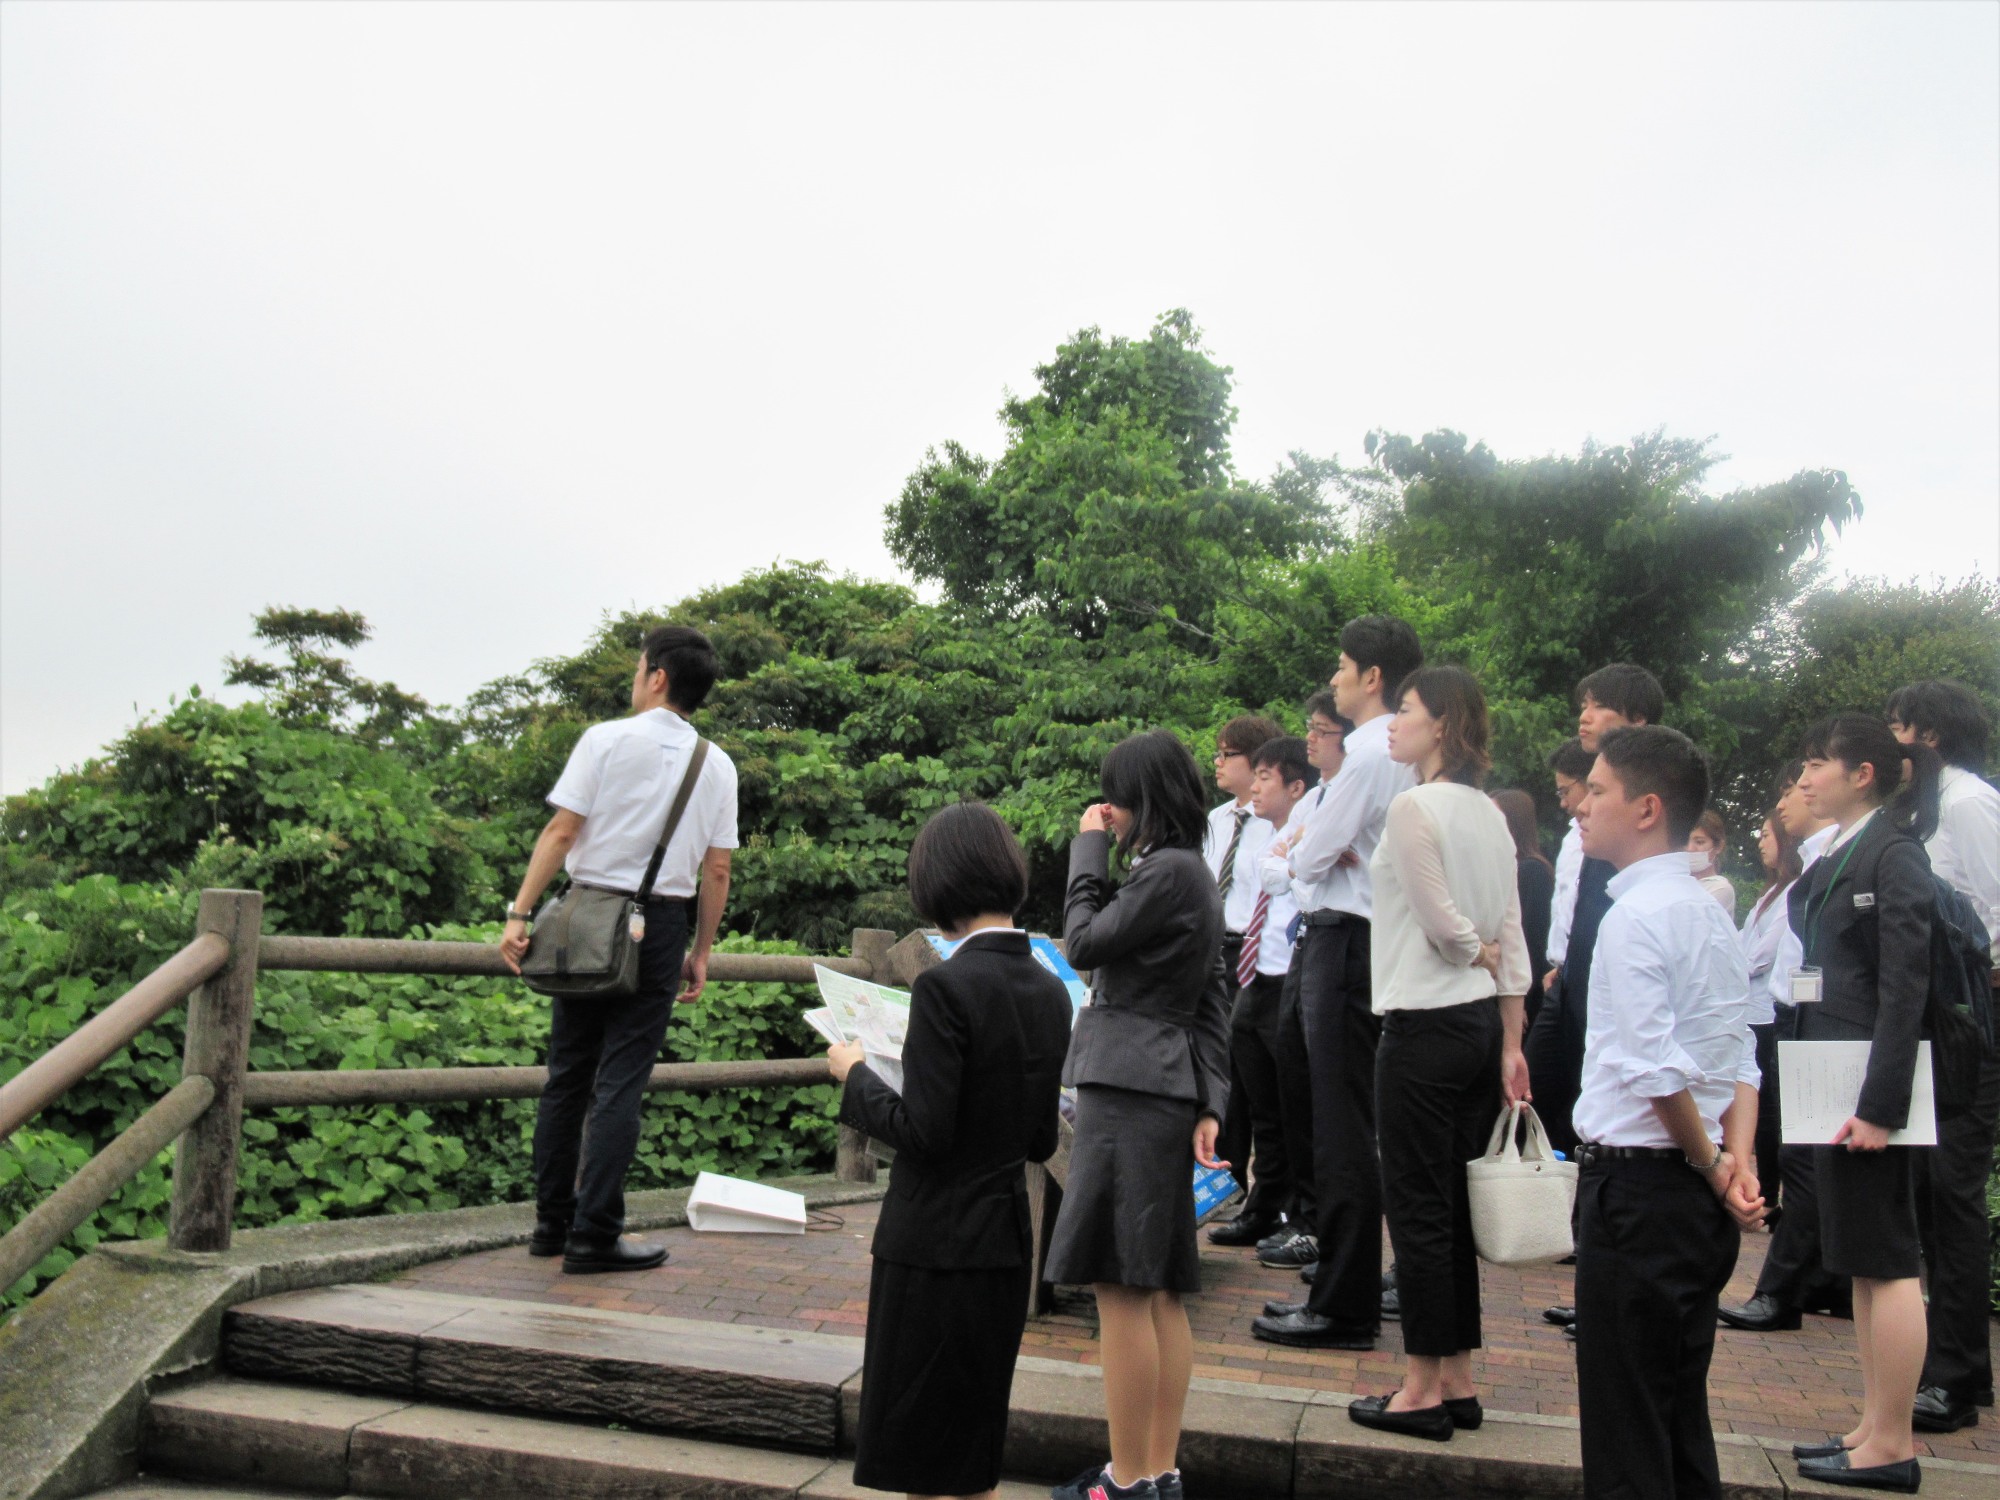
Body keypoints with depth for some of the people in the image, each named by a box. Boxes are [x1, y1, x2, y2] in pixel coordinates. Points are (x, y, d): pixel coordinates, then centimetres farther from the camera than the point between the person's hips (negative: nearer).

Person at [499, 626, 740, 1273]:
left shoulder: (607, 739, -2)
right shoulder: (717, 765, 5)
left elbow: (561, 832, -7)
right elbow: (717, 869, 5)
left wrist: (520, 913, -4)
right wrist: (700, 953, 13)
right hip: (660, 927, 0)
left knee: (568, 1075, 11)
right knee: (621, 1083, 3)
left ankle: (552, 1223, 21)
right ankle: (593, 1235, 5)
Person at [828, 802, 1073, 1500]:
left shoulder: (946, 986, -20)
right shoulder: (1050, 991, 3)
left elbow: (923, 1133, -20)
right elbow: (1041, 1141, 9)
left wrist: (856, 1074, -5)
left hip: (935, 1242, -7)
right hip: (1007, 1237, 7)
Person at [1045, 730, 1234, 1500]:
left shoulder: (1167, 871, -13)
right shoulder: (1195, 874, 18)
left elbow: (1084, 944, -9)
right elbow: (1213, 1005, 16)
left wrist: (1087, 850, 0)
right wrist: (1211, 1103, 13)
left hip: (1129, 1087, -10)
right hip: (1164, 1088, 10)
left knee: (1123, 1290, -3)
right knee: (1159, 1293, 12)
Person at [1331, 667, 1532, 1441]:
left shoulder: (1413, 806, -14)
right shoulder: (1488, 813, 10)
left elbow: (1444, 924, -15)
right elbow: (1511, 938, 11)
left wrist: (1480, 955, 7)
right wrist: (1511, 1044, 14)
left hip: (1425, 1026, -8)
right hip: (1482, 1023, 8)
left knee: (1417, 1209, 1)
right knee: (1451, 1205, 15)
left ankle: (1422, 1391, 11)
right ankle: (1458, 1382, 23)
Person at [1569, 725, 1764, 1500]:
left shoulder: (1635, 914, -17)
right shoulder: (1710, 911, 12)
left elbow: (1656, 1071, -23)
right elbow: (1741, 1058, 12)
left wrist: (1710, 1163, -9)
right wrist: (1737, 1159, 0)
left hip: (1637, 1183, -9)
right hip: (1694, 1196, 9)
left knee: (1626, 1438, 1)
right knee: (1681, 1416, 19)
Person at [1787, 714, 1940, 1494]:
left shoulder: (1894, 853, -13)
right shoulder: (1834, 859, 13)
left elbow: (1904, 989, -18)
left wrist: (1880, 1104, -21)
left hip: (1870, 1084, -9)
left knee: (1886, 1260, -1)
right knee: (1860, 1261, 14)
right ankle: (1875, 1427, 23)